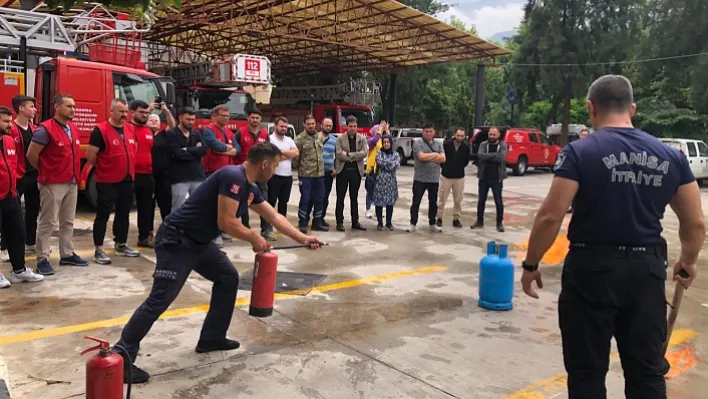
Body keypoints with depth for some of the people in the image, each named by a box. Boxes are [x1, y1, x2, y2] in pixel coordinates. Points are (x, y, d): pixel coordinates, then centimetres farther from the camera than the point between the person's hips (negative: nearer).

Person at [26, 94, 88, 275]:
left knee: (68, 221, 15)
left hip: (72, 182, 8)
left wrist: (76, 173, 15)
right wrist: (45, 171, 2)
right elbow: (31, 155, -11)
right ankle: (42, 259, 5)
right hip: (52, 184, -8)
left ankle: (67, 254, 26)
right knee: (47, 223, -2)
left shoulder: (74, 128, 10)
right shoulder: (45, 129, -14)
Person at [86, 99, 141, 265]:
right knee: (103, 215, -1)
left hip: (127, 180, 7)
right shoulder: (101, 130, -12)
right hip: (107, 181, -7)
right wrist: (102, 168, 1)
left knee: (124, 214, 15)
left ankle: (121, 245, 27)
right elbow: (90, 155, -13)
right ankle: (98, 251, 5)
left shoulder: (130, 129, 9)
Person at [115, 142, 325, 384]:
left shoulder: (250, 187, 8)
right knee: (160, 300, -12)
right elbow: (226, 222, -24)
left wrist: (303, 239, 17)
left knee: (228, 278, 15)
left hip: (199, 242, 10)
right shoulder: (233, 177, -22)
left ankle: (212, 338, 24)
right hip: (176, 241, -10)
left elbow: (275, 217, 17)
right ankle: (121, 357, -3)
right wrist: (254, 239, -9)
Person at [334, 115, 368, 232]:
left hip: (356, 171, 2)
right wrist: (355, 157, -12)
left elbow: (364, 153, -8)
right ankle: (339, 222, 9)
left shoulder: (362, 138, 5)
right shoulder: (340, 138, -2)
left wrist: (349, 154, -15)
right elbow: (339, 154, -12)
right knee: (340, 198, 3)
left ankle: (355, 222, 17)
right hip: (343, 170, -2)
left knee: (354, 198, 10)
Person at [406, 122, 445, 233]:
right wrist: (435, 155, -6)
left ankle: (432, 224, 25)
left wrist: (428, 157, -12)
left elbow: (443, 159, -4)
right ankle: (413, 224, 11)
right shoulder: (418, 142, -5)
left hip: (434, 179, 4)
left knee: (433, 202, 13)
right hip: (420, 178, -4)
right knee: (416, 202, 2)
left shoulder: (438, 144, 9)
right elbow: (421, 157, -19)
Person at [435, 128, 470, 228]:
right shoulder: (446, 144, -10)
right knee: (442, 199, 4)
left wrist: (459, 167, 9)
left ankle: (456, 219, 16)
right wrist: (445, 167, 7)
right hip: (446, 176, -2)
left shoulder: (466, 147, -3)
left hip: (459, 177, 2)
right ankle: (439, 218, 14)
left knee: (458, 200, 6)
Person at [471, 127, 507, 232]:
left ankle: (500, 223, 13)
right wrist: (494, 155, -17)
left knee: (498, 201, 3)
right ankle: (479, 221, 23)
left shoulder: (503, 145, -1)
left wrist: (487, 157, -14)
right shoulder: (483, 144, 4)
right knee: (481, 200, 10)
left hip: (497, 178, -2)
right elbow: (480, 155, -16)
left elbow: (501, 158, -19)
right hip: (483, 177, 2)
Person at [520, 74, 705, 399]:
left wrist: (530, 265, -2)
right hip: (647, 269, 4)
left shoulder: (580, 152, -9)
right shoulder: (670, 156, 5)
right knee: (647, 371, 15)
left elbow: (550, 217, -14)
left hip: (592, 267, -4)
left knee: (587, 371, 9)